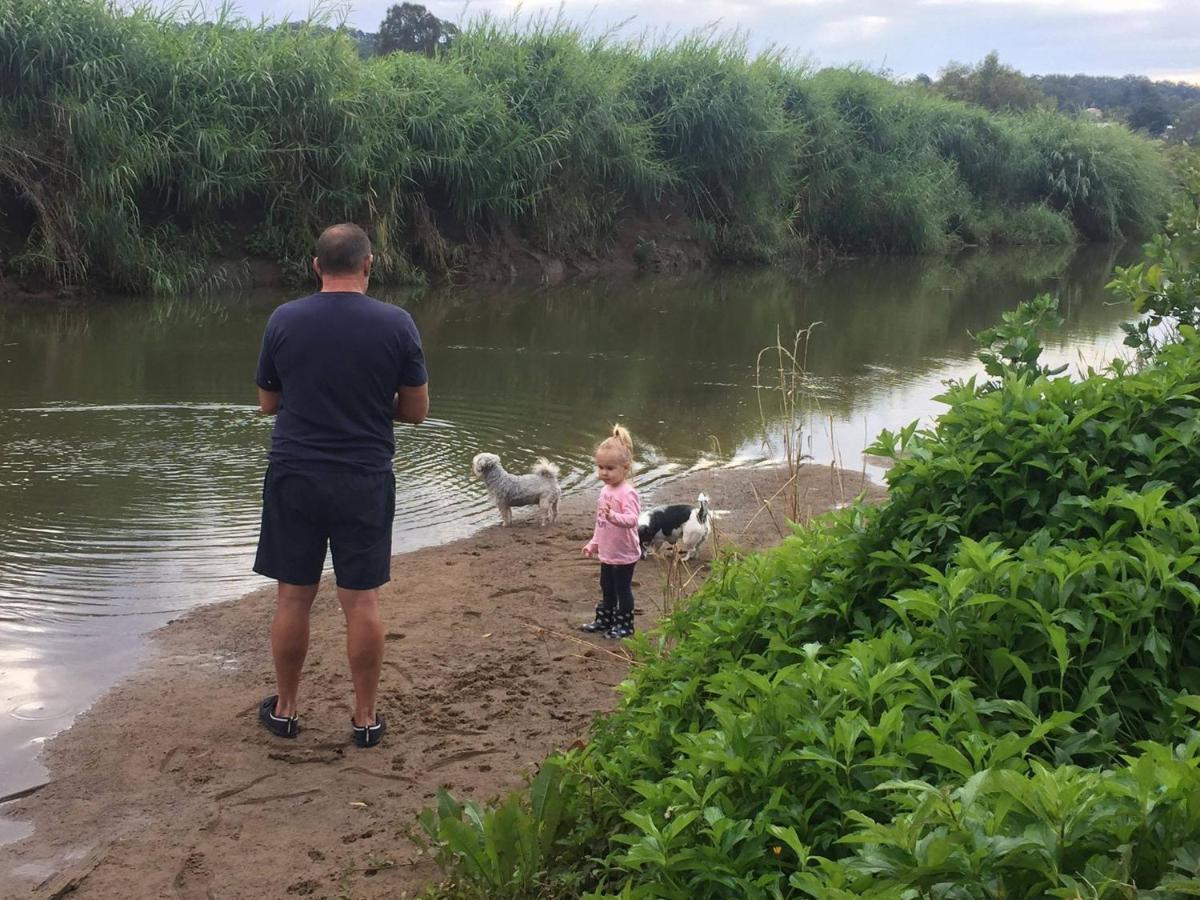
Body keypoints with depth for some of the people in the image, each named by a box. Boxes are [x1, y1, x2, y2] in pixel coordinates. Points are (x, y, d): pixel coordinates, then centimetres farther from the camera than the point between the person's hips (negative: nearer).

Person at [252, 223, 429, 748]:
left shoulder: (283, 321, -3)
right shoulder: (396, 324, -6)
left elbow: (267, 403, 8)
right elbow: (416, 410, 0)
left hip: (294, 477, 1)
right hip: (365, 482, -1)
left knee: (294, 597, 10)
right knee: (362, 601, 6)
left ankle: (284, 709, 23)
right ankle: (365, 719, 15)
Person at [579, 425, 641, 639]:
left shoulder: (627, 493, -23)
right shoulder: (605, 490, 6)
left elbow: (632, 519, -36)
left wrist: (613, 516, -52)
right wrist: (593, 543, 20)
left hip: (624, 555, -9)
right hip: (607, 553, 9)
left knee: (623, 590, 5)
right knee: (607, 589, 21)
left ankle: (624, 625, 19)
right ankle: (604, 620, 35)